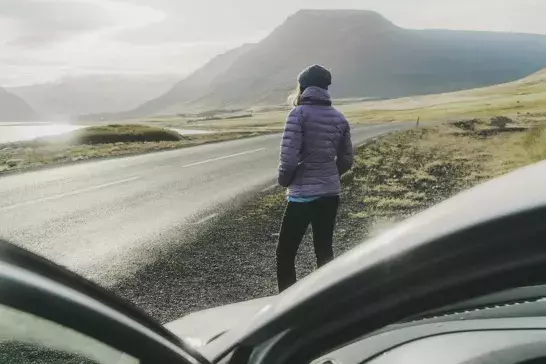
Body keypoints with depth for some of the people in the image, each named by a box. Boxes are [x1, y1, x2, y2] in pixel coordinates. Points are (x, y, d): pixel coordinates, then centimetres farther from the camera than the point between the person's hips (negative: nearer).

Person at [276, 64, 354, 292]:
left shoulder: (299, 113, -11)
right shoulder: (339, 118, 6)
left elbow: (289, 158, -18)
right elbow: (346, 161, 11)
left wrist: (284, 181, 0)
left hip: (303, 196, -6)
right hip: (331, 194, 6)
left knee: (285, 254, 4)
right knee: (324, 251, 17)